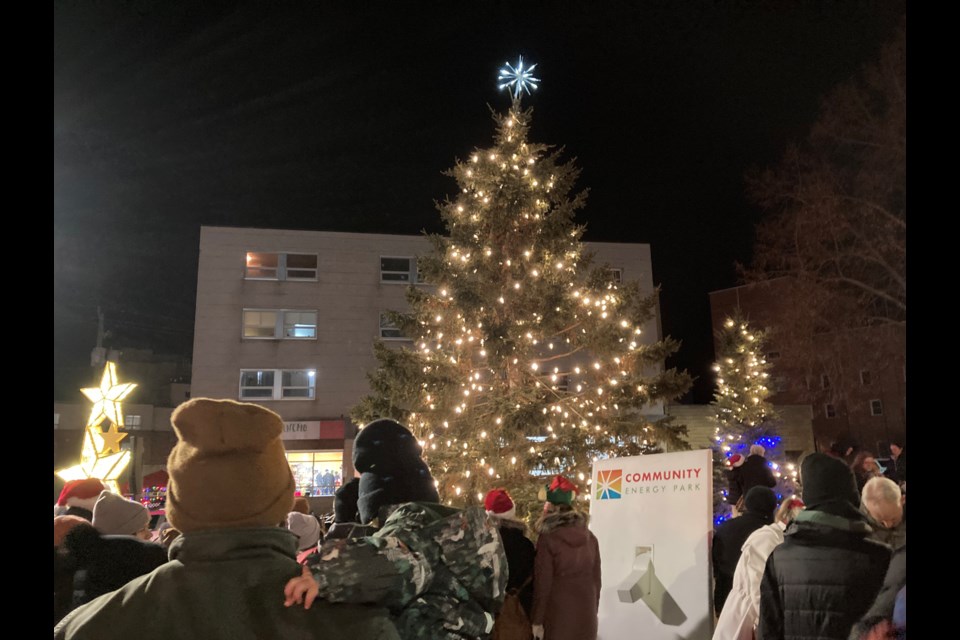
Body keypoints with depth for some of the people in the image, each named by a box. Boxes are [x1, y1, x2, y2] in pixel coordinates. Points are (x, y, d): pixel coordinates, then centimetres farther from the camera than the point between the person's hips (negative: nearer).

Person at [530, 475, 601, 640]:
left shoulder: (548, 539, -13)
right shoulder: (590, 537, 2)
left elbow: (543, 583, -12)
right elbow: (596, 579, 7)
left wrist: (537, 620, -5)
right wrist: (593, 611, 17)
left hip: (557, 617, -4)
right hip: (586, 615, 5)